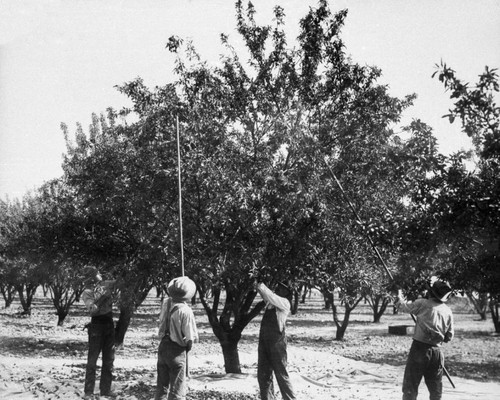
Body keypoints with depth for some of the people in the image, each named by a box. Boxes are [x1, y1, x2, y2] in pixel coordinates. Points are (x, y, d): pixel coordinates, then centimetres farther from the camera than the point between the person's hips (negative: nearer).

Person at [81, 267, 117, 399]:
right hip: (96, 325, -5)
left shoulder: (106, 285, 6)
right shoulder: (87, 292, -8)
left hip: (109, 324, 5)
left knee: (109, 359, 10)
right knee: (92, 359, -3)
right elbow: (92, 309, -22)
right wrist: (103, 296, -28)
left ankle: (106, 389, 19)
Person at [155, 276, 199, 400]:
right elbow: (192, 337, -19)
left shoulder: (166, 303, -5)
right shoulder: (185, 311, -22)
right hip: (177, 351, -6)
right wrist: (188, 344, 2)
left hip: (163, 347, 6)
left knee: (161, 387, 22)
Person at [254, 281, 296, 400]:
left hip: (277, 341, -7)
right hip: (264, 340, 7)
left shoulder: (285, 303, -3)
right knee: (263, 374, 8)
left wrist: (260, 286, -14)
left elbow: (270, 296, -17)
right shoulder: (271, 302, 17)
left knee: (281, 373, -1)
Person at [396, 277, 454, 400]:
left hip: (419, 348, -4)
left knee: (410, 387, 0)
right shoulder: (448, 311, 5)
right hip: (436, 351, 4)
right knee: (436, 390, 16)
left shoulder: (422, 303, -8)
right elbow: (449, 337, 9)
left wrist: (399, 296, 24)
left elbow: (403, 307, 5)